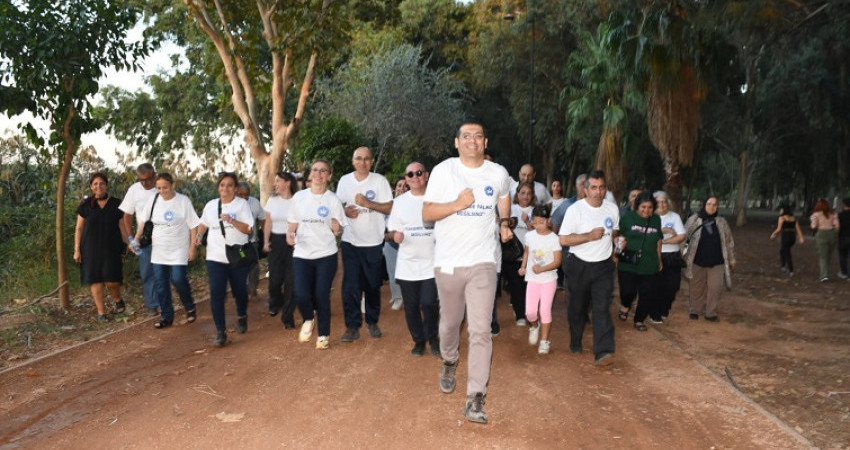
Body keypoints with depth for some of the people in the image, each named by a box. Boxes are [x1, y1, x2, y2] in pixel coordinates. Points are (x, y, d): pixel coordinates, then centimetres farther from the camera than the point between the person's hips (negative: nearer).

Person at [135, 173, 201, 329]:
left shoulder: (183, 201, -8)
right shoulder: (153, 200, 1)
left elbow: (193, 226, -5)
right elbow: (144, 221, 11)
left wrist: (192, 247, -7)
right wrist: (136, 238, 1)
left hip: (178, 250, -4)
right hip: (158, 250, 4)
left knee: (178, 279, -12)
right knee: (160, 284, 4)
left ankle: (190, 308, 14)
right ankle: (166, 316, 17)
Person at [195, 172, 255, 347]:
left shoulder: (242, 204, -5)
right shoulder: (211, 205, 6)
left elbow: (249, 229, -11)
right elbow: (204, 223, 22)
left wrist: (231, 221, -24)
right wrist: (199, 234, 3)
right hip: (215, 258, 2)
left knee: (240, 291, 14)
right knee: (216, 293, -8)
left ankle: (242, 317, 44)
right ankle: (221, 332, -4)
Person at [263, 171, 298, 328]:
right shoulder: (272, 200, 8)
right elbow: (268, 223, 12)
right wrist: (266, 241, 4)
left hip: (292, 242, -3)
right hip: (275, 241, 3)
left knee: (291, 279, -5)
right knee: (275, 278, 1)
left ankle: (288, 317, 6)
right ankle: (275, 303, 35)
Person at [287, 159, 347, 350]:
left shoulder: (333, 199, -2)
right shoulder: (299, 197, 3)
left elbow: (339, 230, 2)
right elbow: (293, 224, 10)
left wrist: (337, 229, -21)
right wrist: (290, 234, -11)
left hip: (326, 255, -1)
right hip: (302, 255, 1)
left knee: (322, 296, 0)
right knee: (301, 295, -11)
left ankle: (324, 334, 20)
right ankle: (309, 319, 23)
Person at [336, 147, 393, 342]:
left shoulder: (379, 180, -4)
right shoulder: (344, 181, 5)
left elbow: (389, 208, -7)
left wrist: (368, 203, -20)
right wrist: (345, 211, -8)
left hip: (373, 241, -1)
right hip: (350, 240, 2)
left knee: (372, 285, 9)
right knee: (350, 286, -3)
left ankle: (372, 321, 26)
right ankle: (353, 326, 3)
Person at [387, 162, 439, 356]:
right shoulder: (399, 201, 7)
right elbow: (393, 229, 9)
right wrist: (396, 235, -13)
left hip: (432, 262, -2)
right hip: (407, 263, 3)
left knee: (429, 303, -10)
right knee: (411, 306, 8)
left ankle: (432, 336, 17)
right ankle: (418, 339, 29)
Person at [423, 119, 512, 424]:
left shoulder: (498, 174, 3)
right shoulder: (443, 170, -4)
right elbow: (427, 213, -7)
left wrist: (504, 223, 8)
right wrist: (457, 204, -22)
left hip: (482, 262, 0)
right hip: (448, 261, 0)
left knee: (481, 330, -8)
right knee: (450, 323, 16)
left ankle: (475, 399, -4)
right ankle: (449, 363, 47)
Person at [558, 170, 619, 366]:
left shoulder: (612, 209, 2)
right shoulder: (575, 210, -13)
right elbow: (563, 240, -17)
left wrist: (616, 241, 9)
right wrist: (590, 236, -23)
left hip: (604, 266, 2)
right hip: (579, 266, -2)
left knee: (602, 308, -10)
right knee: (577, 308, 12)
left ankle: (603, 352, -16)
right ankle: (575, 344, 32)